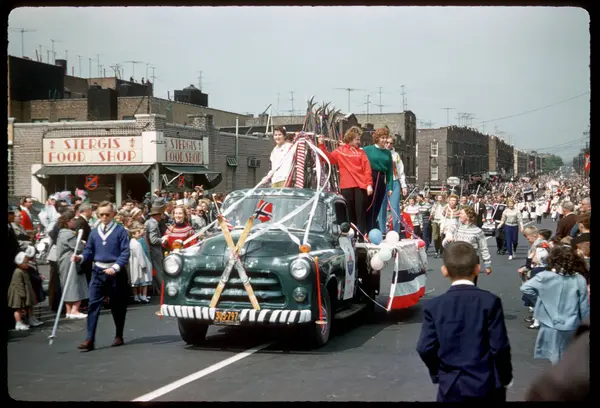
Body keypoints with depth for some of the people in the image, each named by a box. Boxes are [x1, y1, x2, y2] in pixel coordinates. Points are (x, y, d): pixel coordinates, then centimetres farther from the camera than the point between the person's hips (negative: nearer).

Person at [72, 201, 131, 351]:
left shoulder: (120, 230, -6)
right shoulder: (94, 232, 7)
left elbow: (125, 253, -11)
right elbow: (89, 251, 11)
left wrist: (115, 267, -23)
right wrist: (81, 257, -10)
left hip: (116, 272, -3)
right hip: (98, 272, 3)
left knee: (117, 306, 9)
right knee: (93, 304, -6)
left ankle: (119, 336, 24)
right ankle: (90, 339, -9)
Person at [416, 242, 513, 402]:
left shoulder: (433, 306, -5)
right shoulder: (490, 301, -10)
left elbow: (425, 348, -9)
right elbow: (499, 346, -12)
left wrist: (437, 374, 9)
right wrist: (506, 377, 3)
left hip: (451, 387, 1)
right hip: (487, 385, -1)